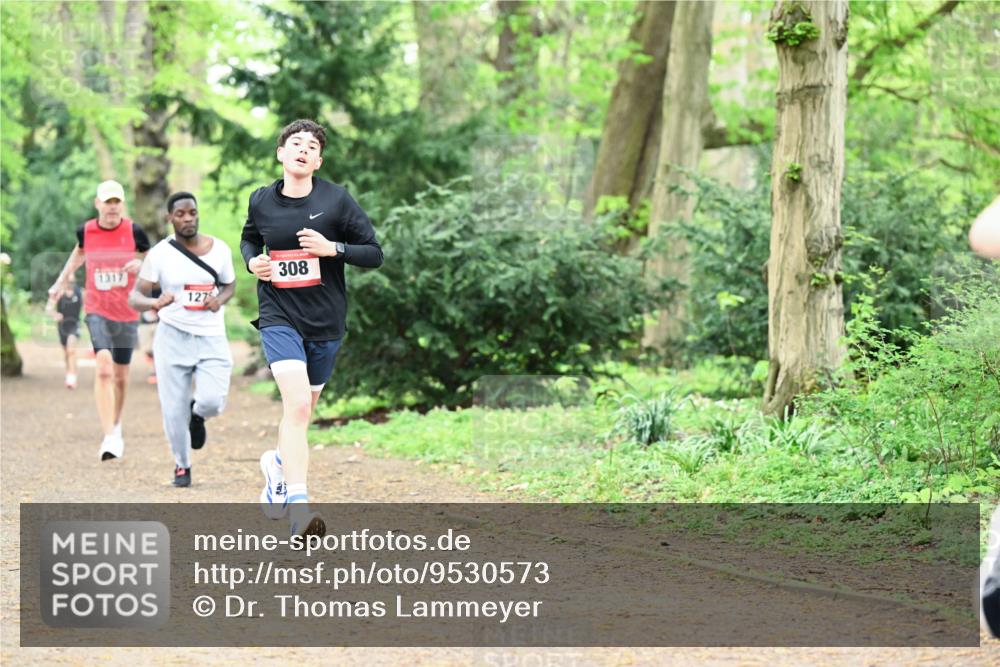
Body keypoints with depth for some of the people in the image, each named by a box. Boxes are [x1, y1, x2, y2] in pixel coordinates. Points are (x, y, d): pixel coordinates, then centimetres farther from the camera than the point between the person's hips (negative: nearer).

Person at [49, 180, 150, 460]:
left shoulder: (134, 232, -6)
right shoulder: (86, 231, -2)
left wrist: (140, 265, -17)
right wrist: (61, 282, 25)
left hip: (127, 312, 1)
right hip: (97, 310, -1)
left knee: (121, 376, 12)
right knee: (104, 369, -20)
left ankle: (116, 425, 38)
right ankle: (109, 437, -25)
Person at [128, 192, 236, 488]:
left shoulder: (219, 249, 0)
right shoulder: (159, 254, -6)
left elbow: (230, 285, 17)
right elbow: (134, 297, -7)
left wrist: (219, 300, -7)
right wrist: (154, 302, -30)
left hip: (212, 338, 1)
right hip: (173, 337, -1)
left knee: (213, 401, -17)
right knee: (174, 411, -1)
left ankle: (197, 414, 22)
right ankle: (182, 465, 25)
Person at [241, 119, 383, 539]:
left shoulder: (336, 200, -5)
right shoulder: (261, 201, 1)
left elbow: (375, 254, -4)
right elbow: (249, 239, 22)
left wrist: (333, 248, -19)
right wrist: (252, 261, 1)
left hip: (326, 321, 1)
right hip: (279, 318, -1)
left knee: (303, 411, 16)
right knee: (297, 404, -21)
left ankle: (279, 463, 49)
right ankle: (297, 505, -25)